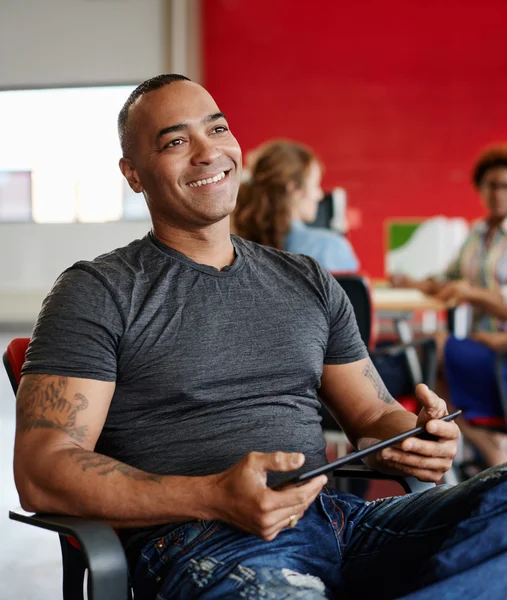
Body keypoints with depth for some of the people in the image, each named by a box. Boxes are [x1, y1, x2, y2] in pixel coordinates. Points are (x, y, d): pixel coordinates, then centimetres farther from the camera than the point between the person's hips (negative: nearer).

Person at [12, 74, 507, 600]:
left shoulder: (308, 282, 21)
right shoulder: (96, 292, 5)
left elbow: (373, 417, 24)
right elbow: (41, 474, -5)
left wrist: (416, 436, -3)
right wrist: (215, 498, -19)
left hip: (337, 518, 5)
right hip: (197, 542, -4)